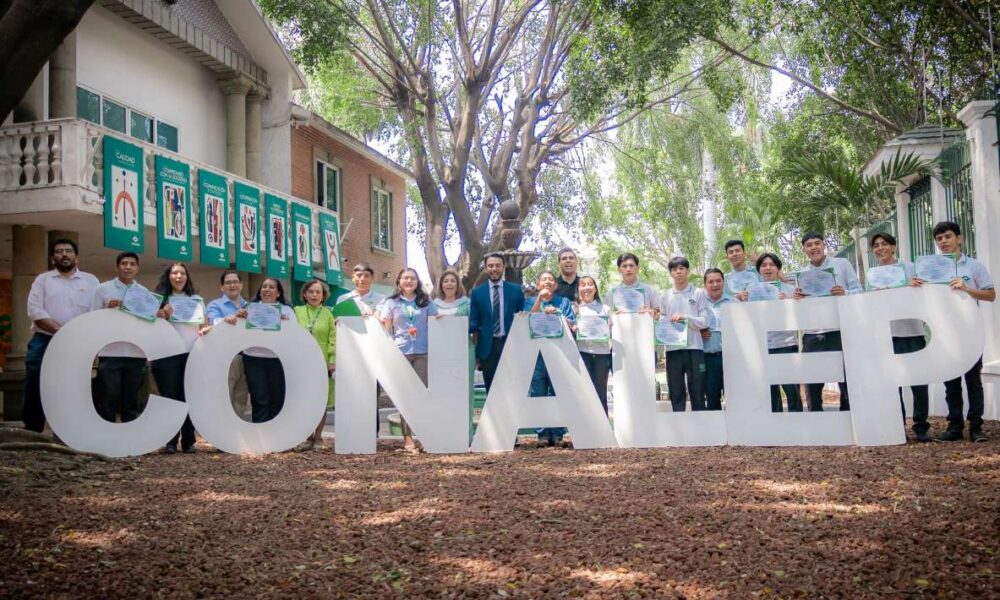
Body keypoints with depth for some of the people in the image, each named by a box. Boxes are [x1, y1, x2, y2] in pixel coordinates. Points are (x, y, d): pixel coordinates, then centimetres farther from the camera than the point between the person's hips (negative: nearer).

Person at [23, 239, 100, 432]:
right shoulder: (43, 280, 9)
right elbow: (35, 311, -4)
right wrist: (60, 330, -18)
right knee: (35, 393, -9)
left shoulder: (90, 281, 11)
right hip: (43, 343, 0)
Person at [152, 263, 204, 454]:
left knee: (190, 397, -1)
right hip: (168, 355, -2)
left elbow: (205, 326, 17)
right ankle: (170, 441, 2)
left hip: (192, 354, 2)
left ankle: (188, 441, 4)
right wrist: (163, 315, -15)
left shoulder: (197, 300, 18)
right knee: (169, 397, -3)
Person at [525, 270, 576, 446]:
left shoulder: (564, 303, 14)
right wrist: (539, 300, -7)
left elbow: (571, 325, 4)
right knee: (538, 396, -2)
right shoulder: (530, 302, 14)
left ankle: (557, 434, 3)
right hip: (537, 353, 0)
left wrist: (555, 313, -9)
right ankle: (543, 433, 3)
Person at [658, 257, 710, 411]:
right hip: (673, 349, 2)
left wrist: (684, 317, -14)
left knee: (697, 393, 2)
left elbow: (704, 322, -1)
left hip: (694, 348, -2)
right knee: (676, 393, 5)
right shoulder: (665, 297, 12)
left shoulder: (698, 294, 5)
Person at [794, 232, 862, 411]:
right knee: (812, 385, 6)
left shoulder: (842, 264, 6)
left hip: (839, 333, -3)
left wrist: (844, 293, -18)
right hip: (812, 335, 3)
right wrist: (796, 298, -9)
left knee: (847, 383, 1)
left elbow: (858, 291, 2)